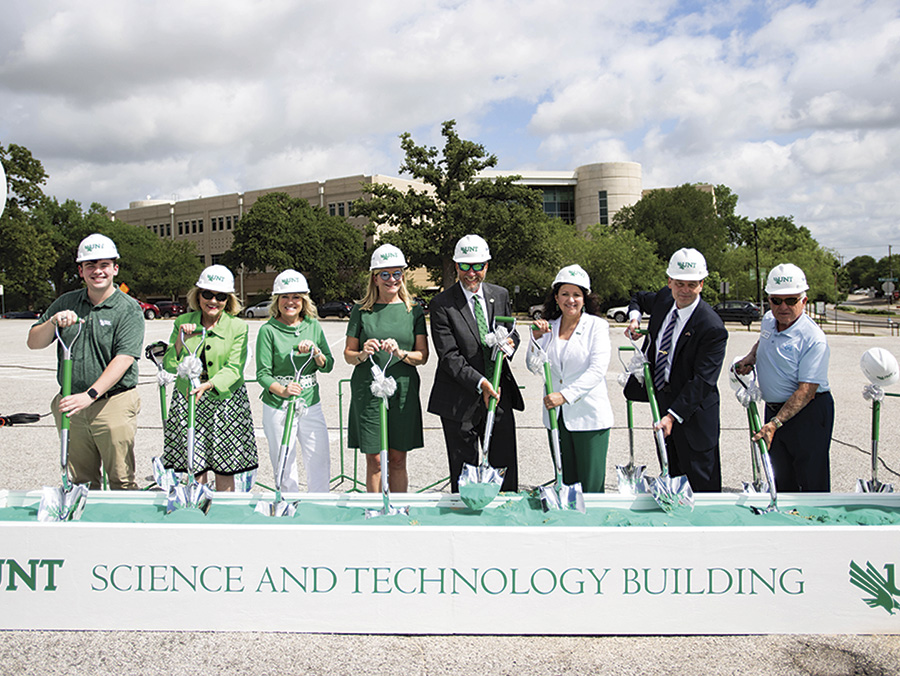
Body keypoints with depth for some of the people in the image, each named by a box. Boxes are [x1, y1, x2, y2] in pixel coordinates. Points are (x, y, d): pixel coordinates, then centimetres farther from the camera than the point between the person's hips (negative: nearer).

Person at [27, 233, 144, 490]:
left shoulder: (129, 309, -5)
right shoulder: (65, 303, 10)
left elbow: (124, 359, -15)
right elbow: (34, 343, 9)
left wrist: (90, 395, -25)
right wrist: (52, 322, -12)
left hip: (113, 404, -4)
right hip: (71, 405, 4)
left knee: (122, 482, 0)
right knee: (79, 482, 14)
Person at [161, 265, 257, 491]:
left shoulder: (238, 327, -3)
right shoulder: (183, 323, 4)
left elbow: (234, 369, -12)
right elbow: (169, 367, 2)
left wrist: (208, 384, -29)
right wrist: (181, 341, -14)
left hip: (225, 403, -1)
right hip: (187, 404, 2)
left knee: (224, 470, 3)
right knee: (195, 469, 3)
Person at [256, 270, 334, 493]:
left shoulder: (313, 326, 6)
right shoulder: (268, 330, -5)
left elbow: (328, 366, 5)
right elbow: (263, 373, -9)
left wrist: (315, 351, -15)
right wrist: (283, 390, -27)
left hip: (311, 405, 3)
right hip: (277, 407, -3)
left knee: (321, 462, 4)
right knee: (284, 464, 4)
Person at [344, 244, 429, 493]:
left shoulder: (413, 310, 7)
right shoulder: (361, 311, 5)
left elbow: (422, 356, 3)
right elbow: (348, 354, 7)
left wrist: (400, 353, -15)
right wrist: (363, 354, -15)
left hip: (403, 389, 1)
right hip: (367, 390, -1)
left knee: (398, 460, 7)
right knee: (374, 460, 2)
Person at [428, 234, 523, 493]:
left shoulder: (500, 295, 8)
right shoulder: (441, 304, -8)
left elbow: (512, 334, 17)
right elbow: (449, 356, -14)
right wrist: (480, 383, -25)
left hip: (499, 395, 4)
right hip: (459, 401, -4)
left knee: (505, 467, 9)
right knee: (463, 473, 7)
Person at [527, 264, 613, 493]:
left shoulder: (597, 325, -3)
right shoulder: (548, 327, 10)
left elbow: (597, 370, -13)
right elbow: (535, 367, 6)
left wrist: (565, 395, -21)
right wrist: (537, 338, -9)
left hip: (589, 416, -4)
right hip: (556, 416, 4)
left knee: (591, 487, -1)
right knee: (565, 484, 12)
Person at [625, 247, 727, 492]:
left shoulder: (712, 328, -22)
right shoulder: (664, 298, -1)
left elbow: (702, 380, -24)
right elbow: (640, 298, 24)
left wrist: (673, 415, -30)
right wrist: (634, 317, 3)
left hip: (692, 409, -7)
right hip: (661, 399, 7)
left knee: (703, 482, -1)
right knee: (671, 475, 18)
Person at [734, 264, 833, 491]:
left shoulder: (813, 339, -21)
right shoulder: (768, 320, 1)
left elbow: (806, 391, -24)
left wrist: (775, 424, -30)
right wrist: (750, 357, 6)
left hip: (808, 413, -7)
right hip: (774, 408, 7)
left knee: (812, 482, -2)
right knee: (781, 478, 16)